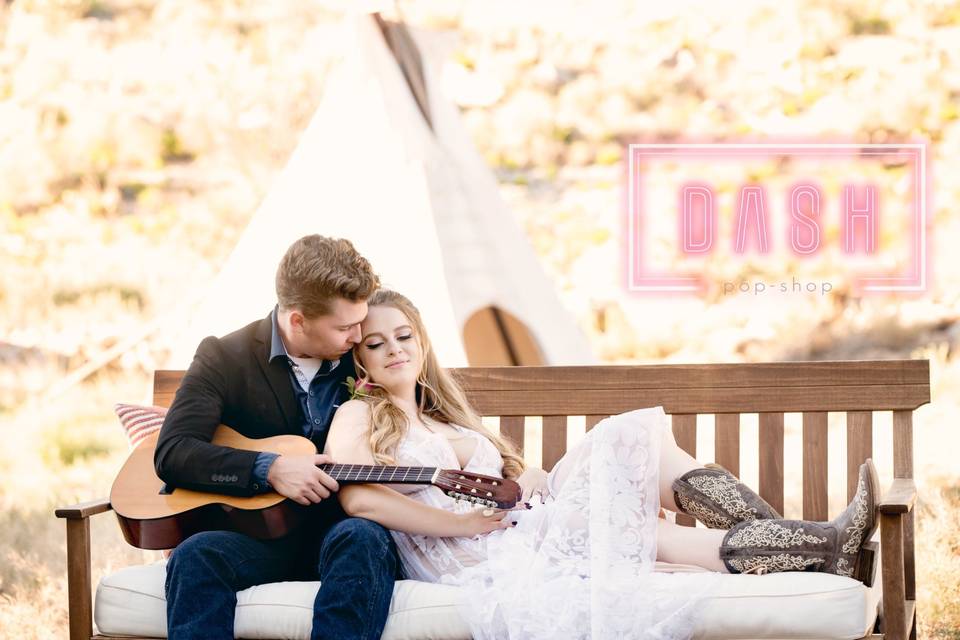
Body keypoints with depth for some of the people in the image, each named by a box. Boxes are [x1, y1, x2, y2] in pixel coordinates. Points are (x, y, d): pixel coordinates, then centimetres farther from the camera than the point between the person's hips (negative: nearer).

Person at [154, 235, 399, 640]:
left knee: (363, 538, -35)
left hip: (337, 531, 1)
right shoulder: (224, 359, 1)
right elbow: (172, 453, -10)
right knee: (195, 556, -34)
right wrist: (269, 469, -21)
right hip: (256, 535, -1)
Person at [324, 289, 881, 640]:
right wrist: (464, 523, -14)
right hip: (473, 562, -7)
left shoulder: (444, 417, 29)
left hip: (522, 535, 7)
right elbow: (358, 498, -14)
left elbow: (520, 480, 23)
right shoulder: (358, 417, 7)